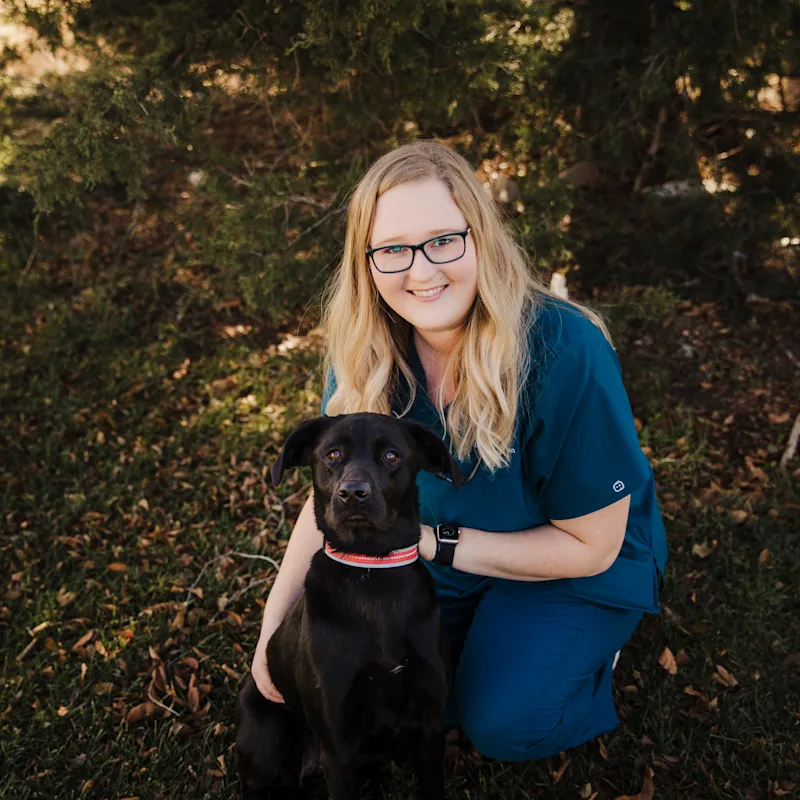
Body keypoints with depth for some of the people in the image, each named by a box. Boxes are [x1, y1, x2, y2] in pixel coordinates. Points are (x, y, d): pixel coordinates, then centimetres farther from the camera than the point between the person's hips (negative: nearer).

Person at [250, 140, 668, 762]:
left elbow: (591, 546, -23)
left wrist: (435, 543, -25)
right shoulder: (369, 344, -18)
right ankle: (478, 619, 20)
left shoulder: (567, 355, -34)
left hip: (574, 567, -4)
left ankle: (590, 646, 14)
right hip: (434, 553, 5)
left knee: (500, 725, -18)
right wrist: (276, 619, -14)